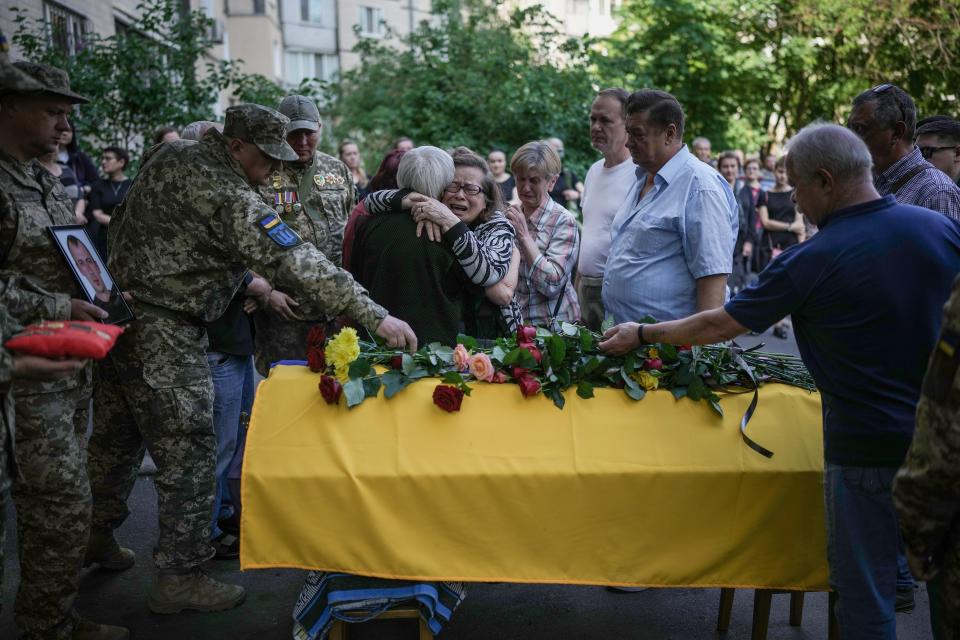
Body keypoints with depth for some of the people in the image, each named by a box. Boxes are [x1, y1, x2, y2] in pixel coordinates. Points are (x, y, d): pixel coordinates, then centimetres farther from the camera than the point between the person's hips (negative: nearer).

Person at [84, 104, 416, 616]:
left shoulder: (170, 154, 6)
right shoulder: (227, 195, -21)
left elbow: (119, 226, 19)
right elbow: (291, 261, -27)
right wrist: (374, 317, -27)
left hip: (118, 309, 10)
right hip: (164, 334, -9)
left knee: (117, 437, 22)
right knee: (188, 454, -1)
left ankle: (95, 535, 38)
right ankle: (178, 578, 8)